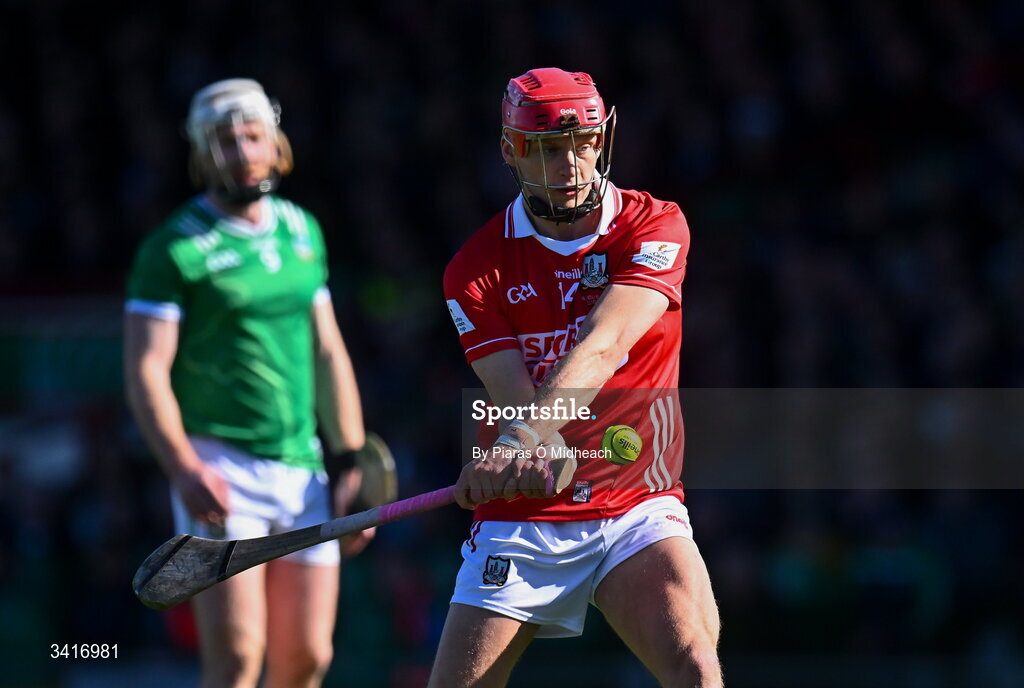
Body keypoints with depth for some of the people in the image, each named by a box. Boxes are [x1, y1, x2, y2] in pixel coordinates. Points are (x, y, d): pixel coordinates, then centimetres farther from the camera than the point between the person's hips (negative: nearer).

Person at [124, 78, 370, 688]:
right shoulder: (176, 249, -6)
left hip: (303, 471, 6)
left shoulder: (302, 231, 14)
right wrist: (184, 470, -23)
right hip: (221, 471, -6)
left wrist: (353, 465, 14)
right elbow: (146, 369, -10)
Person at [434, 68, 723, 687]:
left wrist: (522, 441, -39)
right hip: (521, 518, 1)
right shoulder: (477, 269, -1)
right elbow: (513, 395, -13)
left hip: (639, 509, -1)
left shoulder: (655, 227, -6)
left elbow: (603, 346, -22)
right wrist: (538, 453, -37)